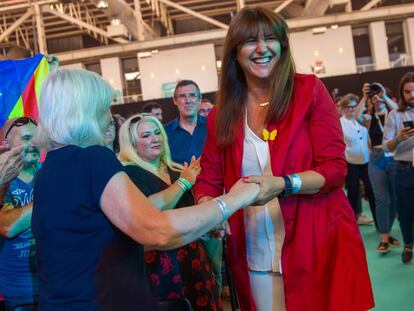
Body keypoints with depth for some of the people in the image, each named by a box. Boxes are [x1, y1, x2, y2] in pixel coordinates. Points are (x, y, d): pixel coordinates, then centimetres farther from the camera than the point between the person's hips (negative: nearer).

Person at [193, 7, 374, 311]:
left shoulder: (309, 90, -5)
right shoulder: (222, 114, 3)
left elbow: (334, 167, -8)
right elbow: (208, 179, 6)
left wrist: (282, 184, -26)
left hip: (318, 244, -2)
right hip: (255, 256, 2)